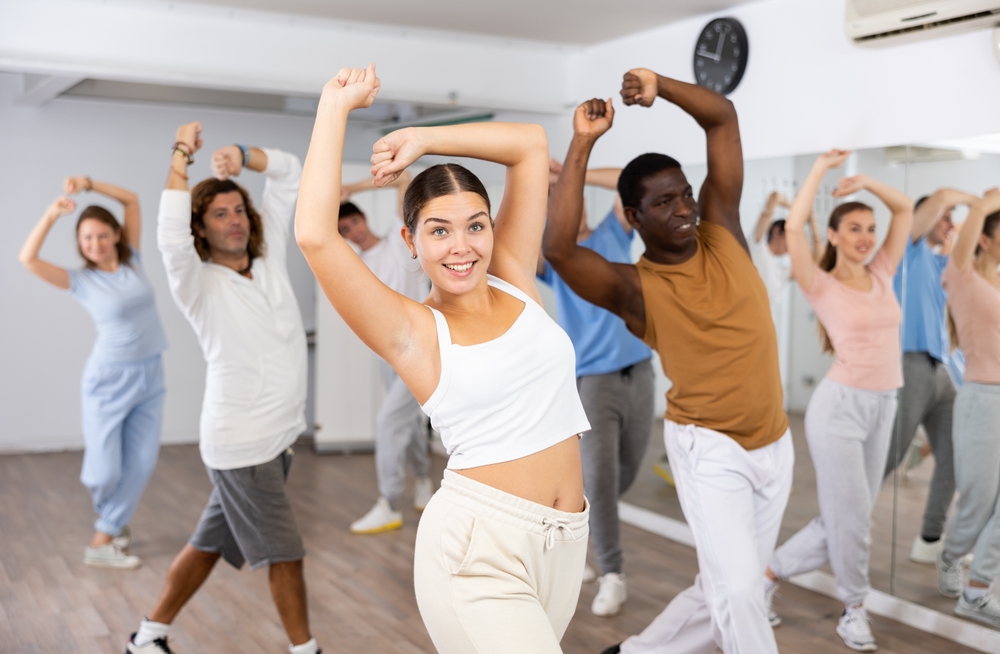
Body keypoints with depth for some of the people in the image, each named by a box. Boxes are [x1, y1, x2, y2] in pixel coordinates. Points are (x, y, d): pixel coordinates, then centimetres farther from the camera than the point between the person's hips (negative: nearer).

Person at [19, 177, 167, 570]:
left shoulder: (132, 262, 2)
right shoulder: (81, 281, -6)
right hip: (108, 380, -3)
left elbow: (131, 200, 2)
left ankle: (102, 542, 15)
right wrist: (51, 215, -26)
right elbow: (28, 259, -19)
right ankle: (114, 518, 24)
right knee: (105, 471, -5)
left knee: (141, 464, 2)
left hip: (150, 378, 3)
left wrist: (88, 183, -8)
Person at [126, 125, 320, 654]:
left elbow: (290, 173, 8)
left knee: (211, 543, 15)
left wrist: (244, 156, -9)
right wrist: (181, 158, -27)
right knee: (284, 551, 0)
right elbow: (171, 240, -31)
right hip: (241, 442, -7)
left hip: (278, 435, 7)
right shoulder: (200, 284, -9)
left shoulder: (268, 256, 7)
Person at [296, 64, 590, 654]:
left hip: (565, 541, 6)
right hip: (478, 544, -5)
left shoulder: (514, 282, 7)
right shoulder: (413, 332, -6)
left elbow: (531, 145, 8)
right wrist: (335, 108, -10)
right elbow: (315, 236, -20)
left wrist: (422, 137, 2)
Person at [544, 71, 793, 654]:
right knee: (739, 590, -17)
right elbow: (558, 247, -30)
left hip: (775, 447, 5)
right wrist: (583, 143, -28)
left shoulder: (721, 230, 2)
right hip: (710, 450, -5)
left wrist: (659, 85, -15)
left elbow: (723, 117, 0)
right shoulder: (635, 288, -11)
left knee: (723, 593, 13)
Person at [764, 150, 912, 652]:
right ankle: (854, 610, 22)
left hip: (882, 408, 6)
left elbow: (906, 210, 14)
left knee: (843, 520, 9)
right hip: (840, 405, -6)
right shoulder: (822, 287, -6)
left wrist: (866, 181, 1)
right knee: (851, 516, 0)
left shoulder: (882, 274, 9)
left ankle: (769, 575, 25)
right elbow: (793, 228, -20)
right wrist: (821, 168, -12)